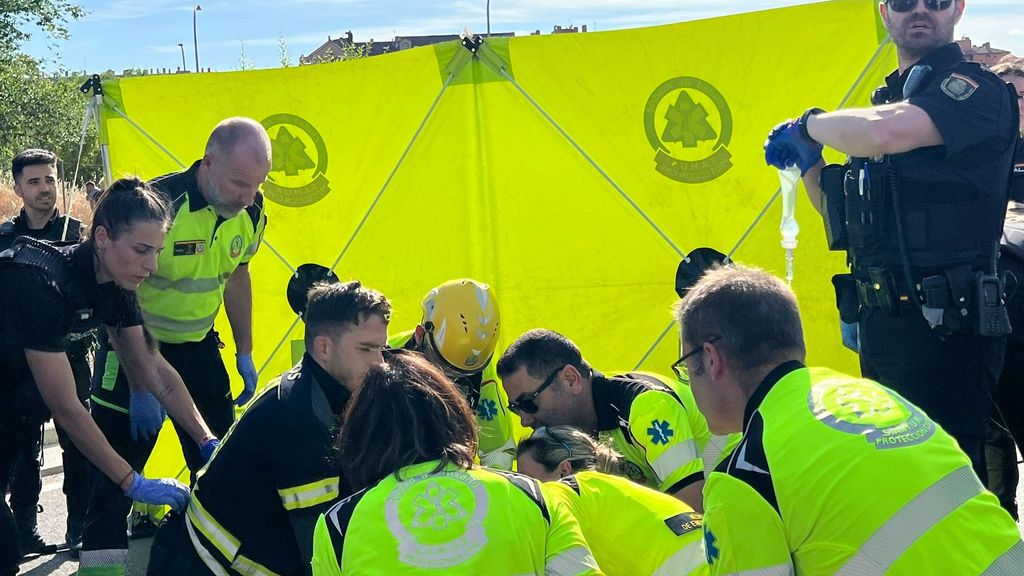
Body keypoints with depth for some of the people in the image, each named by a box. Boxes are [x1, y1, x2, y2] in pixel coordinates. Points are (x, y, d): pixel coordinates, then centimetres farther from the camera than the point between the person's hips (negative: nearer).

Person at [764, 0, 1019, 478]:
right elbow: (845, 219, 23)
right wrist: (808, 166, 5)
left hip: (944, 326, -9)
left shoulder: (976, 90, -9)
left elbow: (885, 133, -30)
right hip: (881, 322, 9)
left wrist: (810, 124, -12)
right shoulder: (886, 98, 17)